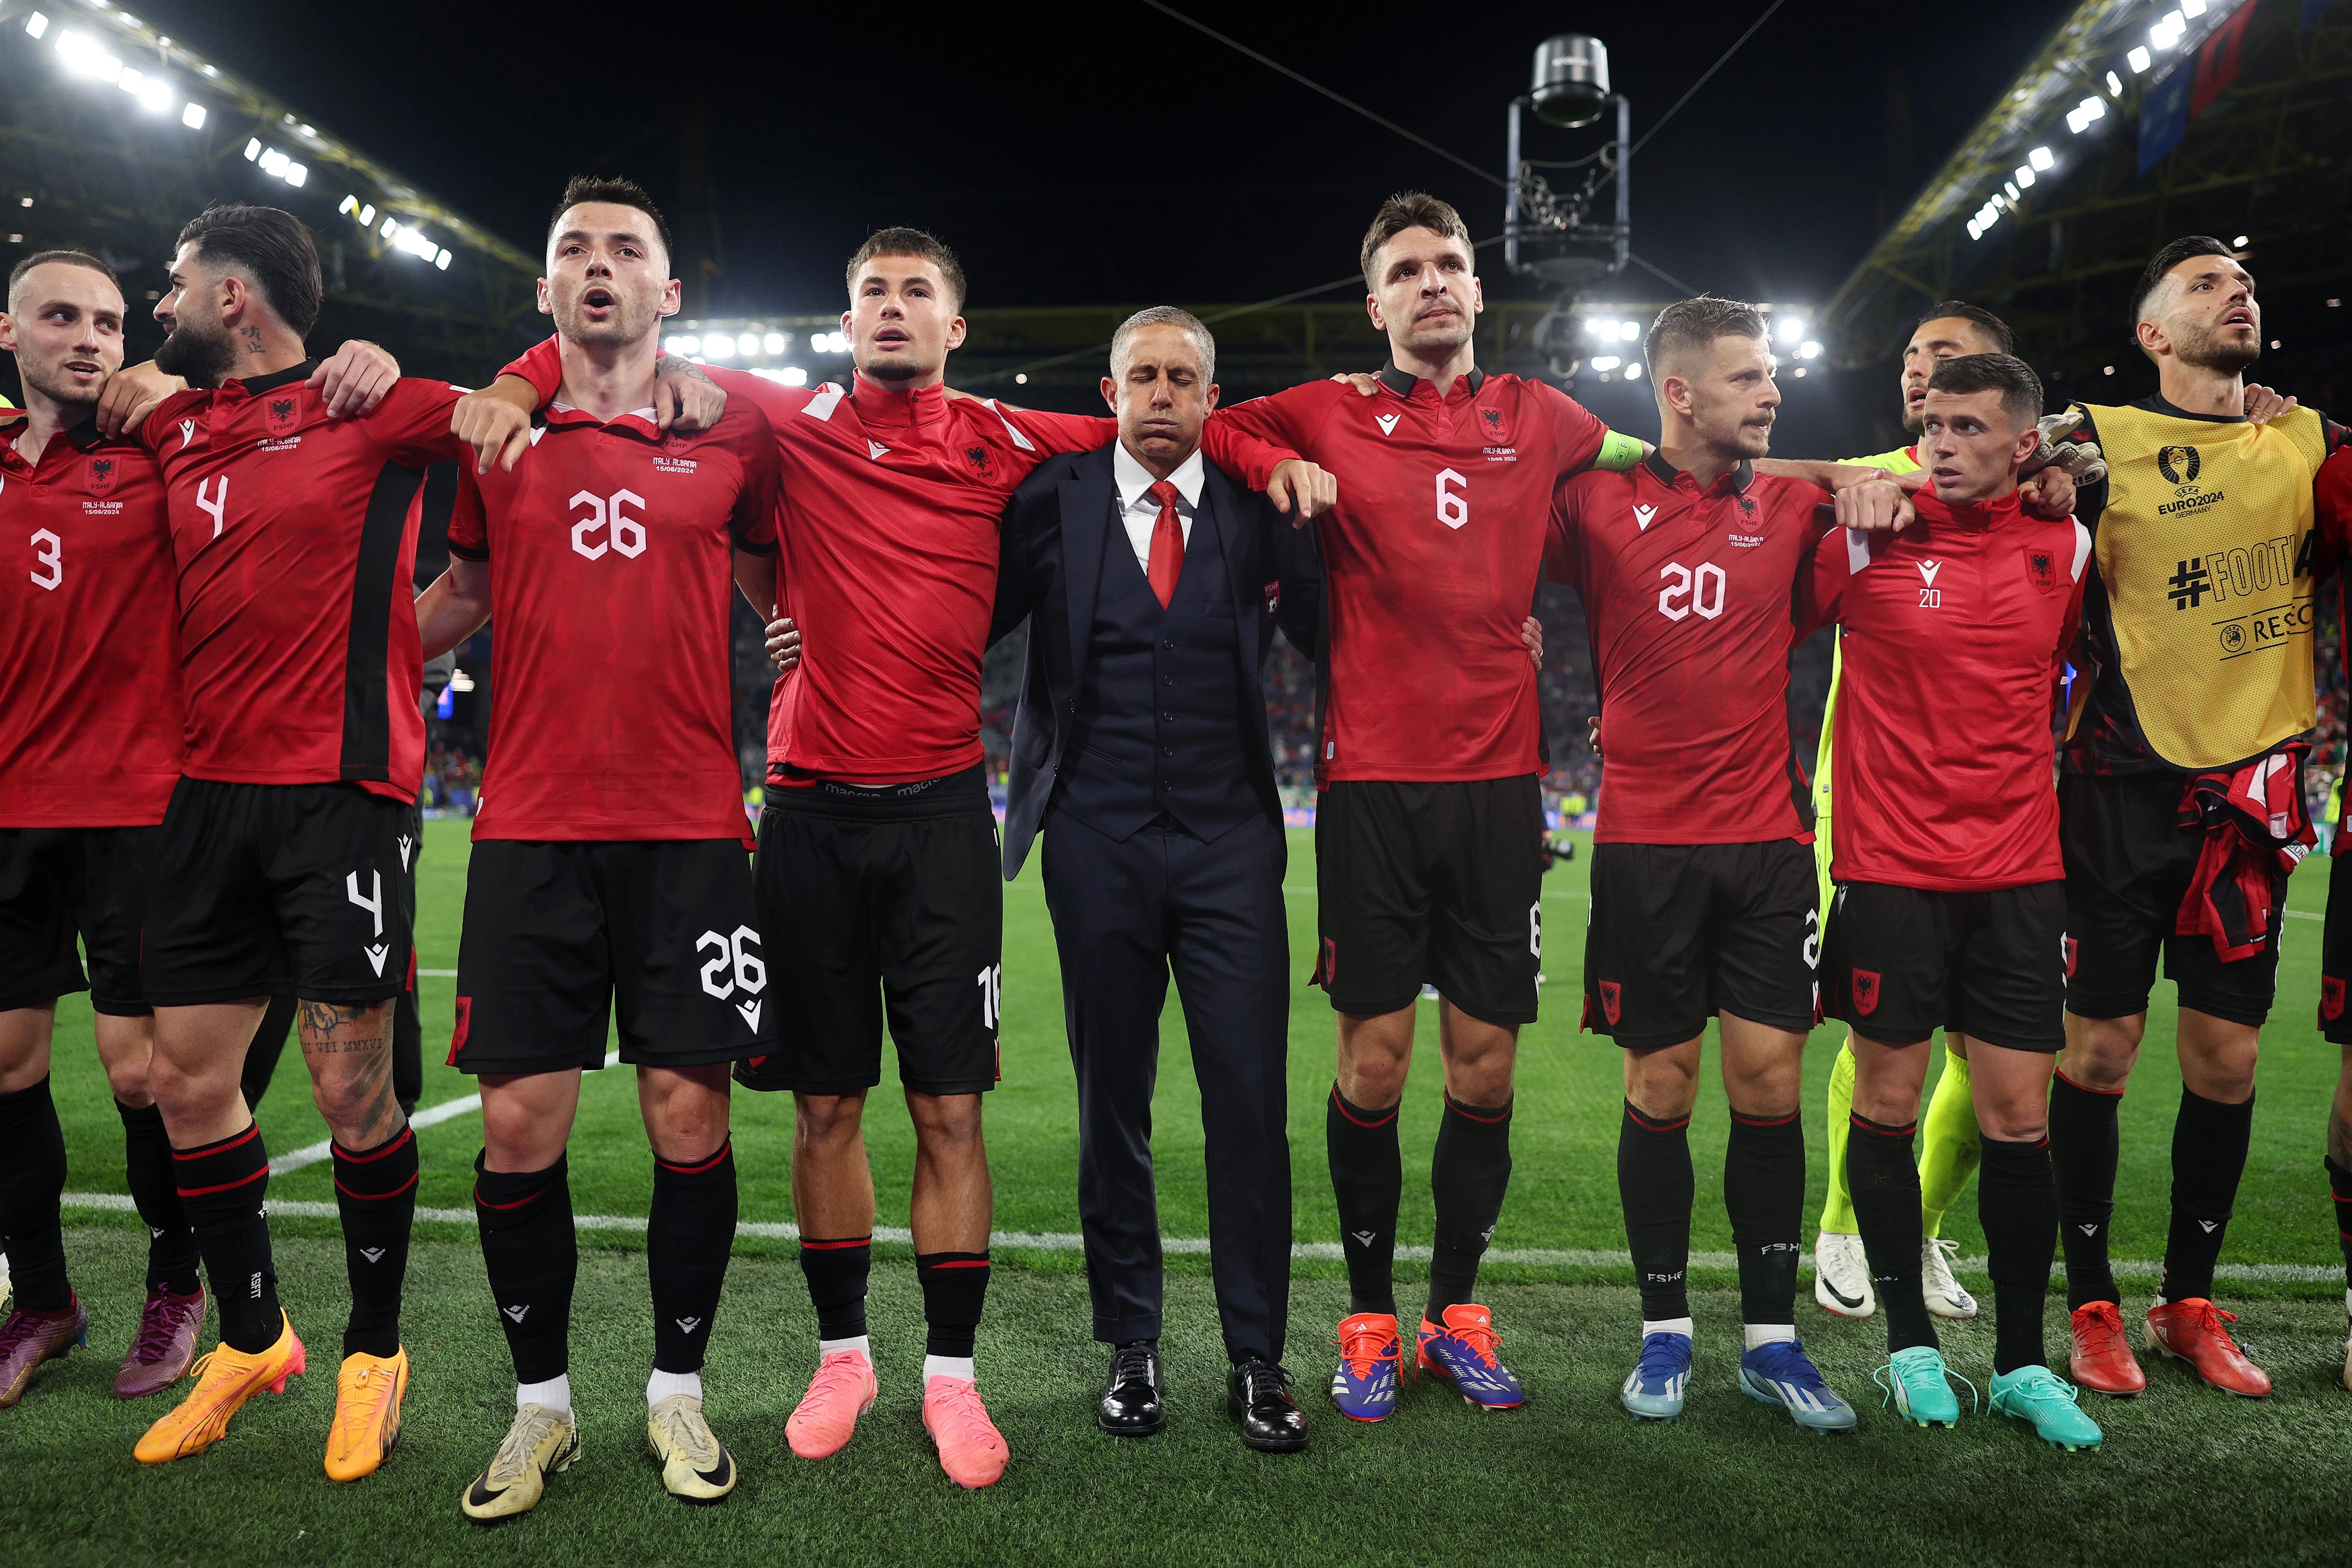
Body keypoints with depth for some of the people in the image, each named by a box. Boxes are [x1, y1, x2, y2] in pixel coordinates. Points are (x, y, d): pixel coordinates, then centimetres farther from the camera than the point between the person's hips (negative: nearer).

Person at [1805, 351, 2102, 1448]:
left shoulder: (2066, 548, 5)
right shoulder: (1868, 534, -5)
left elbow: (2080, 673, 19)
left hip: (2020, 872, 3)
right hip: (1891, 865, -2)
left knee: (2020, 1119, 4)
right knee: (1886, 1102, 4)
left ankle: (2022, 1364, 19)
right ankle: (1910, 1345, 23)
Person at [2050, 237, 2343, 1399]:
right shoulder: (2101, 440, 0)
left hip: (2251, 785, 4)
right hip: (2124, 782, -4)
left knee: (2226, 1053, 7)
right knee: (2099, 1044, -1)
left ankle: (2191, 1304, 22)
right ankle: (2091, 1309, 12)